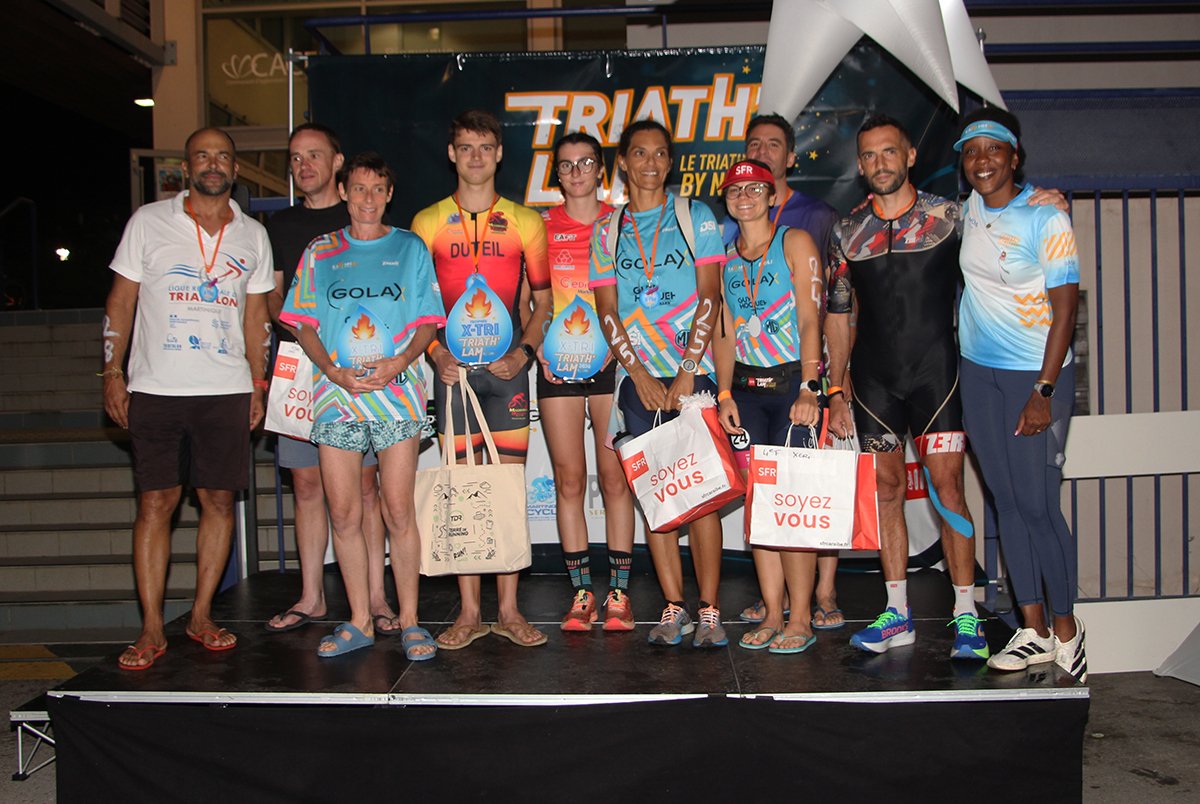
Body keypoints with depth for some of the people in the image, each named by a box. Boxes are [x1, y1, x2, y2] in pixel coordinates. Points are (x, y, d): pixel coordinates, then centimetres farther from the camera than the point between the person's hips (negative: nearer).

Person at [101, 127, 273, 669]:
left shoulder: (252, 235, 11)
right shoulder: (149, 222, 5)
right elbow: (120, 301, 6)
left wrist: (258, 386, 10)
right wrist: (112, 371, -1)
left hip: (227, 390, 2)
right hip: (156, 387, -2)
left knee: (219, 501, 2)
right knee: (155, 502, -3)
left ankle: (202, 615, 16)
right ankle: (151, 630, 4)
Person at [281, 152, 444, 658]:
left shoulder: (410, 249, 10)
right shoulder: (320, 253, 13)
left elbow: (428, 322, 7)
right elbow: (304, 324, 11)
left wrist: (399, 361, -12)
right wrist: (334, 369, -7)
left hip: (396, 392, -2)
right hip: (336, 394, 2)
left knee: (398, 511, -5)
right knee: (344, 515, 3)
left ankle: (409, 621, 6)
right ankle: (359, 622, 15)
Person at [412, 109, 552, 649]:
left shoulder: (525, 222, 9)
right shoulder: (428, 222, 9)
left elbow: (543, 300, 10)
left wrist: (524, 352, -6)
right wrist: (435, 352, -7)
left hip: (507, 367, 0)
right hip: (452, 367, 0)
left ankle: (509, 610, 9)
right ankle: (469, 612, 9)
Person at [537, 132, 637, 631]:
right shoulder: (540, 227, 11)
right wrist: (540, 346, -2)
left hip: (611, 361, -1)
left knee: (614, 476, -2)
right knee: (569, 478, 1)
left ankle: (619, 591, 7)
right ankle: (581, 591, 10)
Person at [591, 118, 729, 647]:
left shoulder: (696, 218, 6)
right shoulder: (607, 231, 12)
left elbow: (709, 298, -2)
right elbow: (607, 310, 6)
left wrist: (686, 374, -10)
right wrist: (640, 375, -6)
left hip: (693, 374, -2)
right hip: (638, 379, 2)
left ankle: (709, 612, 1)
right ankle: (674, 609, 10)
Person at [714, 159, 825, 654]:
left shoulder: (795, 243, 1)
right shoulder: (724, 256, 15)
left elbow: (811, 321, -7)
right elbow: (726, 333, 14)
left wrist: (808, 388, -17)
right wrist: (725, 394, 3)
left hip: (792, 383, -4)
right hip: (746, 388, 5)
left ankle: (800, 620, 0)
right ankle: (772, 615, 10)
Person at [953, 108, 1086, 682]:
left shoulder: (1046, 219, -11)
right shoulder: (970, 209, 7)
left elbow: (1065, 309, -13)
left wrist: (1043, 391, -18)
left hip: (1037, 374, -6)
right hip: (978, 370, 6)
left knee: (1038, 503, -7)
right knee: (1005, 501, 6)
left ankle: (1066, 627, 11)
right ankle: (1033, 631, 13)